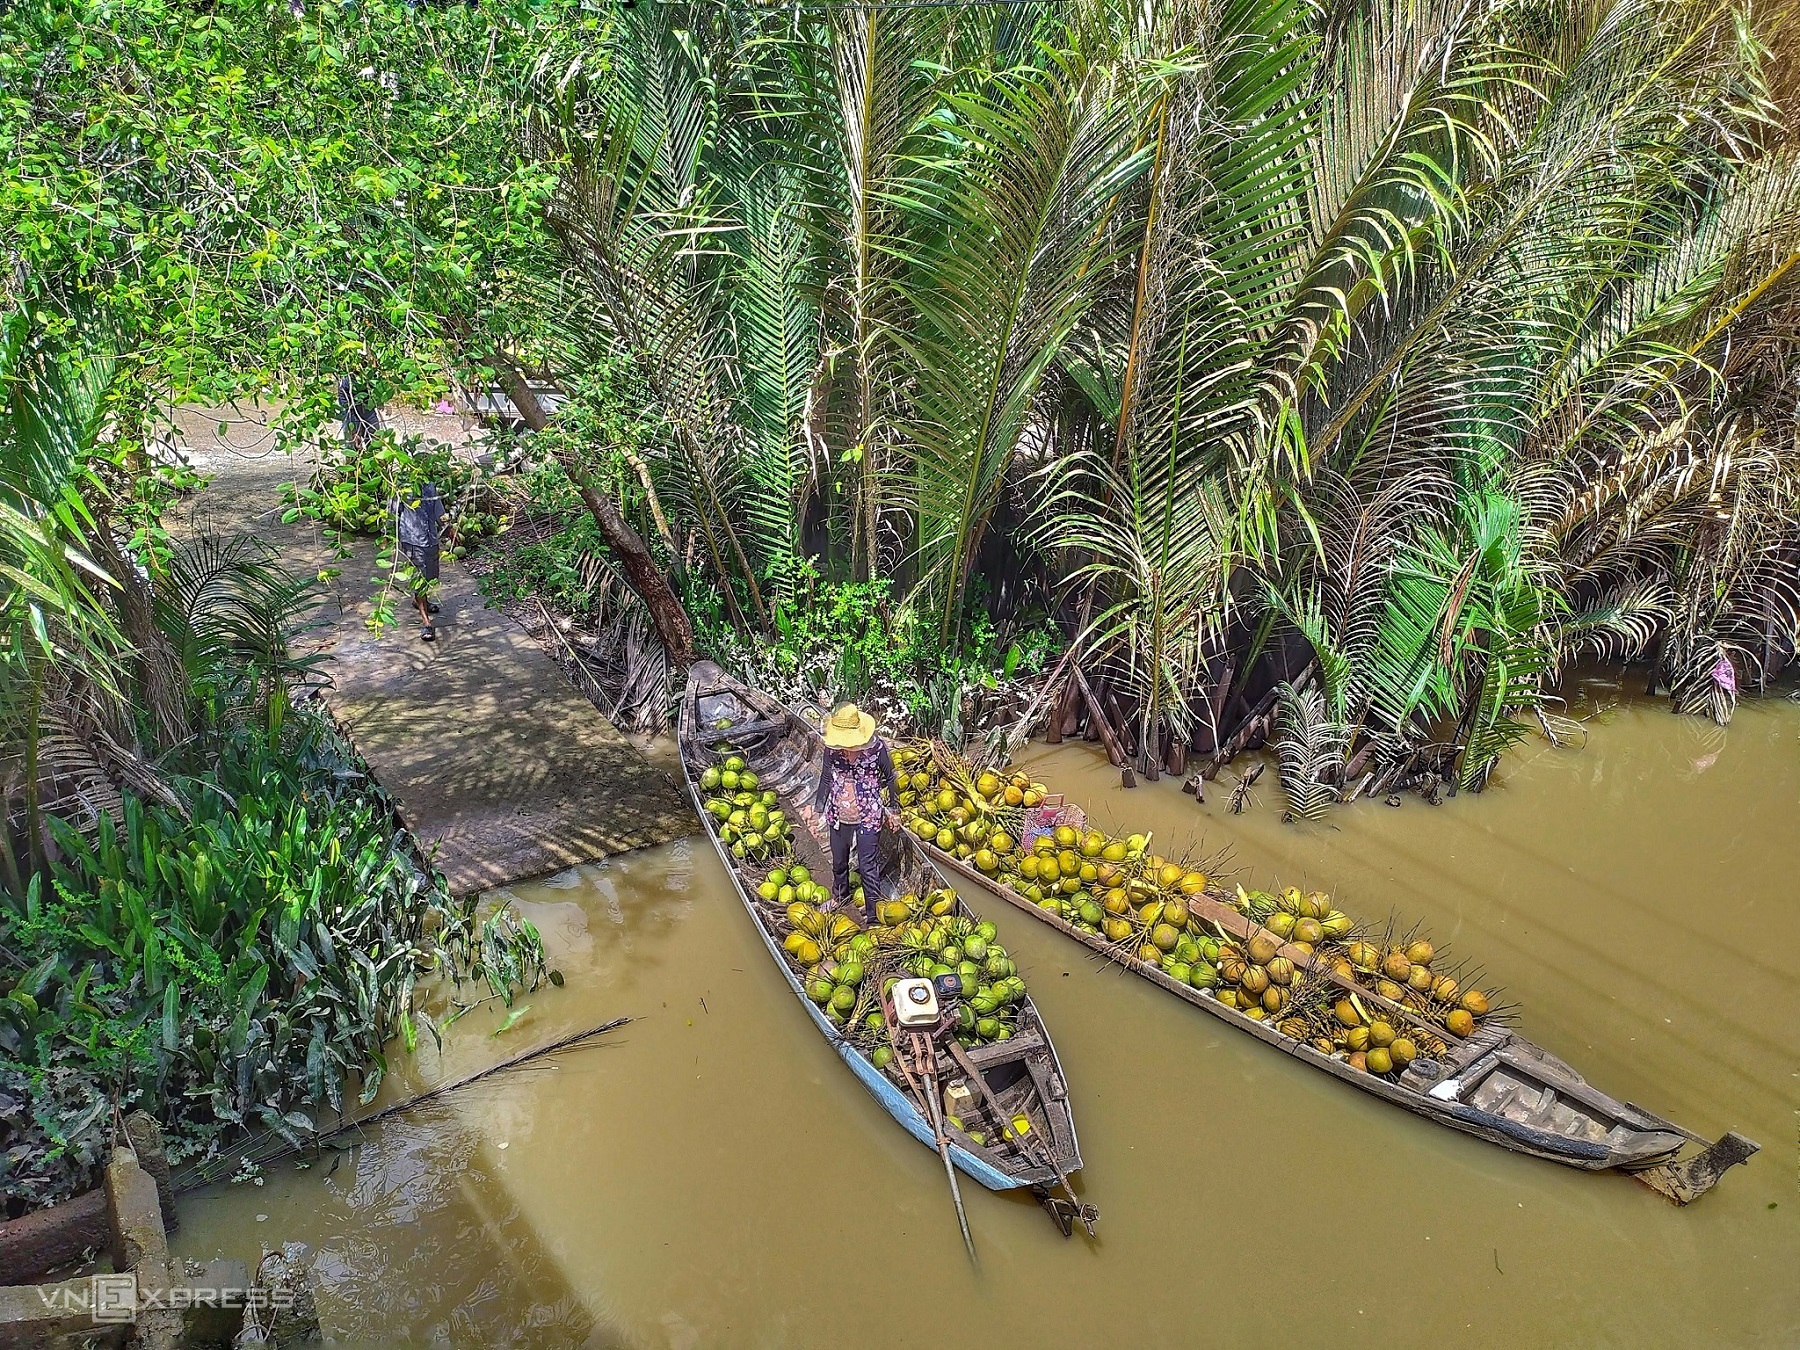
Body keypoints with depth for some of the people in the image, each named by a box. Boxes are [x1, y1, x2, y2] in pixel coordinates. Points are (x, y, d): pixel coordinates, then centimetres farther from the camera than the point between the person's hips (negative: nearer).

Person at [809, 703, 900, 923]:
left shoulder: (876, 747, -20)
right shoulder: (832, 748, -12)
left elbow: (890, 778, -4)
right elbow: (826, 779, 3)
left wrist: (893, 810, 2)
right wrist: (818, 810, 6)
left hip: (868, 816, -4)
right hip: (838, 815, 4)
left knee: (868, 867, 0)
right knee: (838, 863, 22)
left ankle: (873, 916, 13)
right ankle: (839, 902, 47)